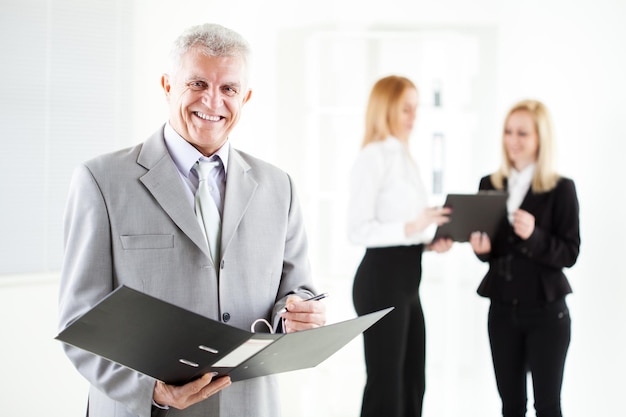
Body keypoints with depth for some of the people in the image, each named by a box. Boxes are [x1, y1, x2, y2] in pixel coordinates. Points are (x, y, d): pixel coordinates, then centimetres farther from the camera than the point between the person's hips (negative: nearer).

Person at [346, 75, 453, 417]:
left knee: (412, 382, 14)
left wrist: (429, 242, 4)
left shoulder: (406, 159, 16)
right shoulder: (373, 157, -11)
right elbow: (358, 230, -18)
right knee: (385, 381, -1)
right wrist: (410, 228, -26)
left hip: (406, 278, 9)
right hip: (381, 278, -9)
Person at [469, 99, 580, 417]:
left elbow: (570, 253, -10)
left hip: (546, 311, -4)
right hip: (502, 309, 4)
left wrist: (534, 235, -27)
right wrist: (482, 248, -10)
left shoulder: (561, 189, -7)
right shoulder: (489, 185, 5)